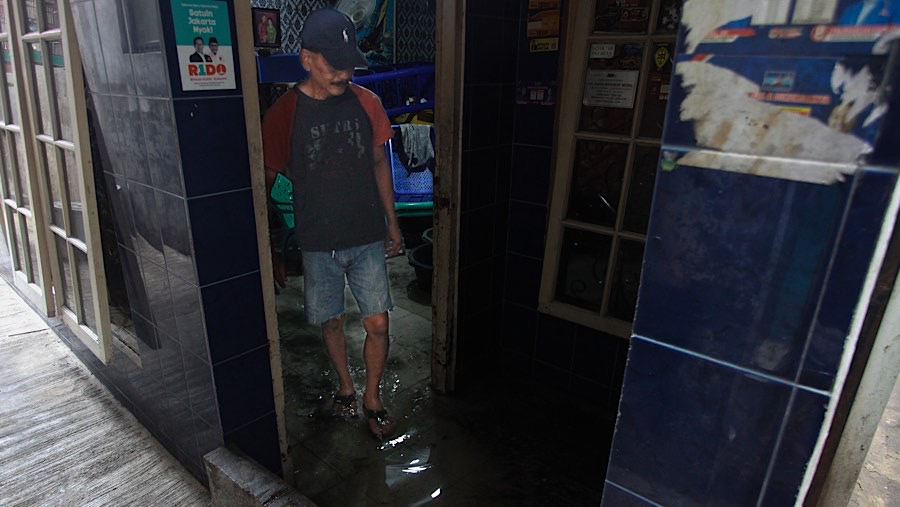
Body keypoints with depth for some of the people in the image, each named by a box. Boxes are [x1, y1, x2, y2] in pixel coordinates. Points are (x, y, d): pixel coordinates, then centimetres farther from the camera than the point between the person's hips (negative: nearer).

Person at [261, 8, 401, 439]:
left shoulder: (366, 103, -1)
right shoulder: (283, 113, -9)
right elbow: (268, 178, -2)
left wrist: (392, 221, 11)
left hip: (367, 237, 2)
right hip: (317, 243, -1)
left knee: (378, 323, 3)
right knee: (332, 321, 14)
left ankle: (372, 397, 27)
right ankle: (345, 387, 40)